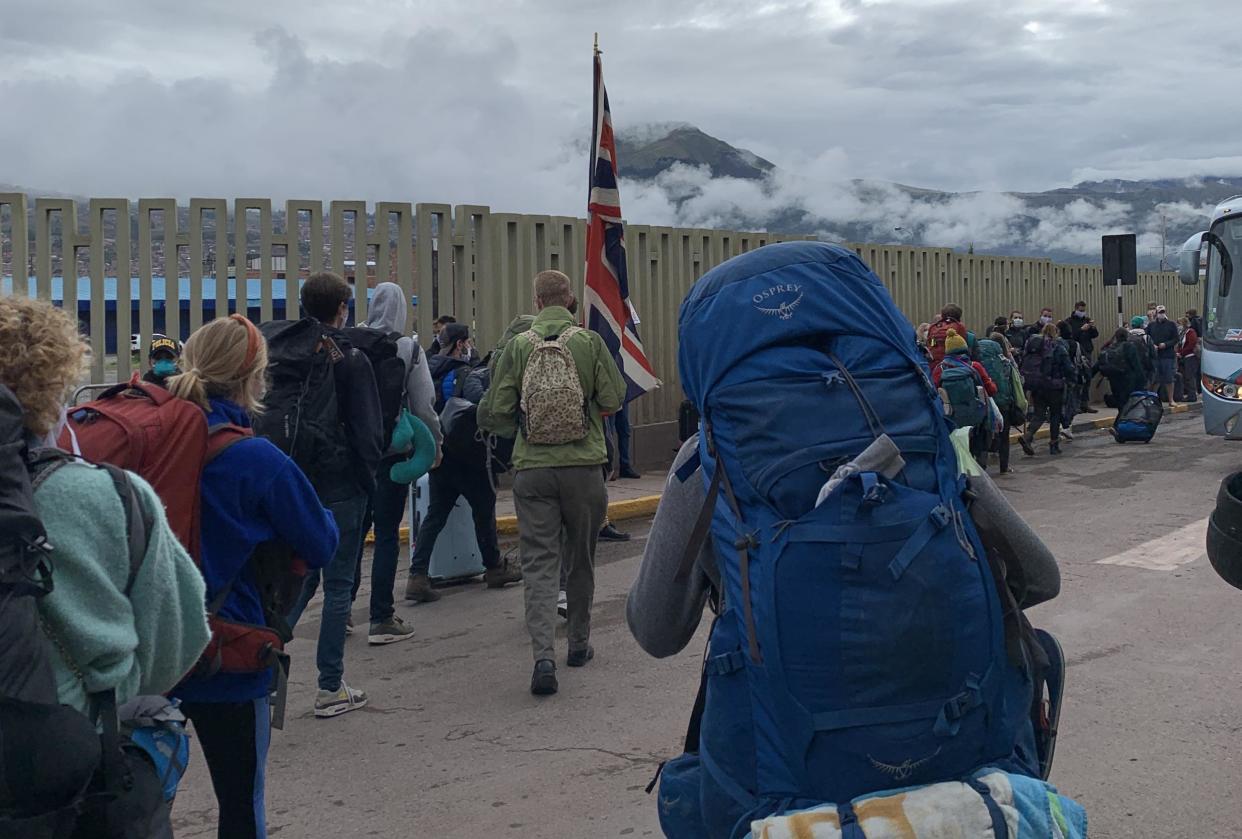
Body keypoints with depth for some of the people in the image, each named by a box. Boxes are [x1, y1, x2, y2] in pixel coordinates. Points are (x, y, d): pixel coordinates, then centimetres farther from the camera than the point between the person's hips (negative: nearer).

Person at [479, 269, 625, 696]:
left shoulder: (518, 346, -2)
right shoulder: (590, 342, -4)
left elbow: (492, 413, -3)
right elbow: (614, 399, -3)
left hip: (532, 469, 0)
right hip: (583, 465, 0)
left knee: (539, 563, 1)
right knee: (581, 558, 17)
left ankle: (543, 655, -13)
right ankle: (578, 643, 29)